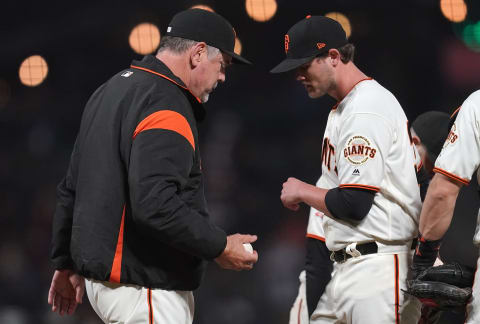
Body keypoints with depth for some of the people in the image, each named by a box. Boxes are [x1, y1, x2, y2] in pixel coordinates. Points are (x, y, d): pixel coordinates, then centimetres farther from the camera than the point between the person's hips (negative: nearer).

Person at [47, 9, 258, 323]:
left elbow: (71, 189, 22)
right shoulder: (167, 108, -16)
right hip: (145, 287, -10)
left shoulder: (111, 89, 16)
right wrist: (219, 247, -17)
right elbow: (156, 205, -27)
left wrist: (66, 263, 28)